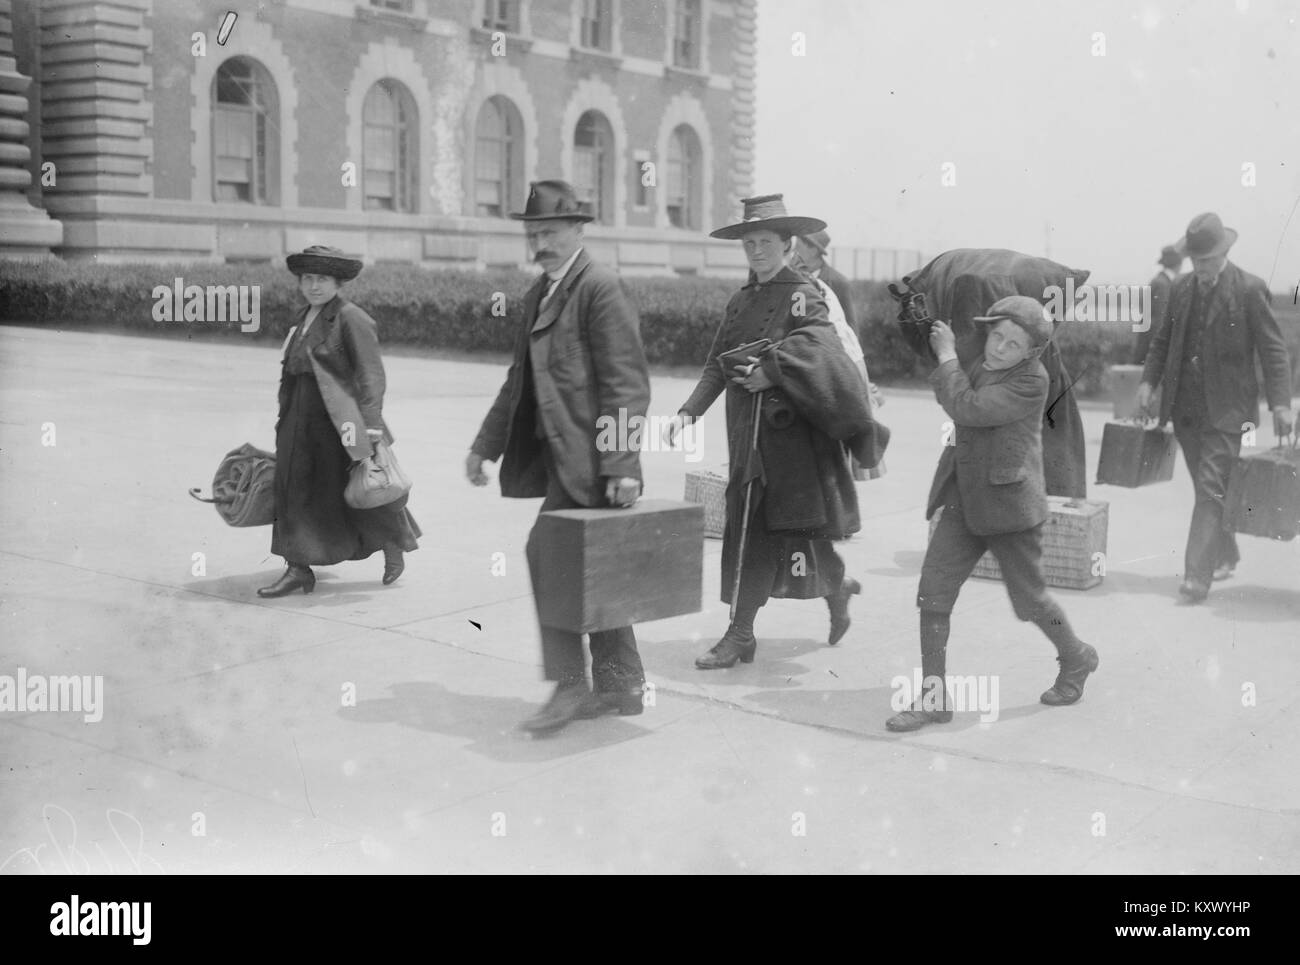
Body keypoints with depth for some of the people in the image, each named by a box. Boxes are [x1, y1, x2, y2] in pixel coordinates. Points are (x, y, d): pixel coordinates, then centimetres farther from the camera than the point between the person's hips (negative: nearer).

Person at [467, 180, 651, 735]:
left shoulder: (599, 289, -10)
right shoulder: (539, 294, 17)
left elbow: (626, 384, -16)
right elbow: (520, 379, 23)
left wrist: (621, 465, -21)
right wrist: (487, 444, 20)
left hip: (588, 458, -9)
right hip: (559, 455, 9)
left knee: (548, 550, -14)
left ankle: (568, 684, -6)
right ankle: (620, 684, 22)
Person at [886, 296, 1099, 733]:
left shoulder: (1032, 381, -17)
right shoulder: (976, 365, 6)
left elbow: (967, 408, -25)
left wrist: (947, 356, -15)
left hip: (1009, 504, -6)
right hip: (964, 502, 6)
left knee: (1029, 599, 9)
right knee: (932, 592, -4)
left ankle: (1076, 659, 39)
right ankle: (933, 697, 4)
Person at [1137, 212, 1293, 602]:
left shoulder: (1250, 289, -6)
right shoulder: (1181, 288, 9)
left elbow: (1273, 350, -7)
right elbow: (1163, 340, 18)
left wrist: (1280, 404, -13)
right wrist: (1148, 381, 5)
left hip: (1227, 409, -5)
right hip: (1186, 408, 5)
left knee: (1211, 489, -11)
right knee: (1208, 489, 16)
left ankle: (1197, 574, -12)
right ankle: (1225, 556, 33)